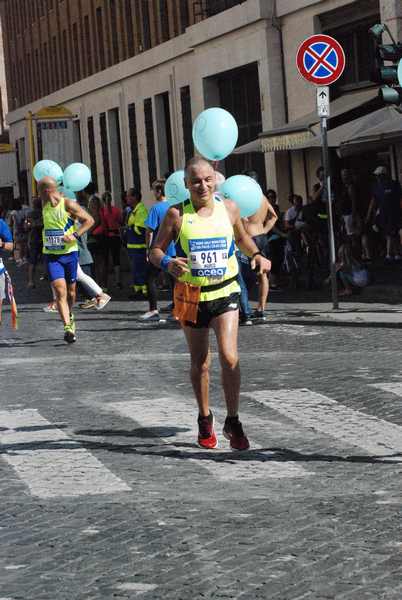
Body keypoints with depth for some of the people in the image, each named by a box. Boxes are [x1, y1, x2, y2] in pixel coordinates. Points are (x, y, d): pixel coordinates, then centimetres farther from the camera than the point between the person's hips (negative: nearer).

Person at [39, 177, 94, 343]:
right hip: (51, 255, 2)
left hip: (69, 253, -2)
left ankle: (69, 315, 42)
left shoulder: (69, 205, -9)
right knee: (60, 290, -15)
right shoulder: (44, 206, 7)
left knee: (71, 290, 13)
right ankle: (68, 327, -23)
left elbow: (89, 220, -6)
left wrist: (75, 235, -17)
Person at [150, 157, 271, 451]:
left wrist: (256, 255, 0)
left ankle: (233, 422, -4)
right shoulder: (177, 214, -7)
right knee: (200, 363, 13)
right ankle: (205, 419, 33)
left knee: (230, 358, -16)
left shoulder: (229, 208, 0)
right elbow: (155, 251, -2)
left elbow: (242, 237, 19)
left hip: (225, 294, 0)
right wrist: (167, 263, -24)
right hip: (192, 297, 0)